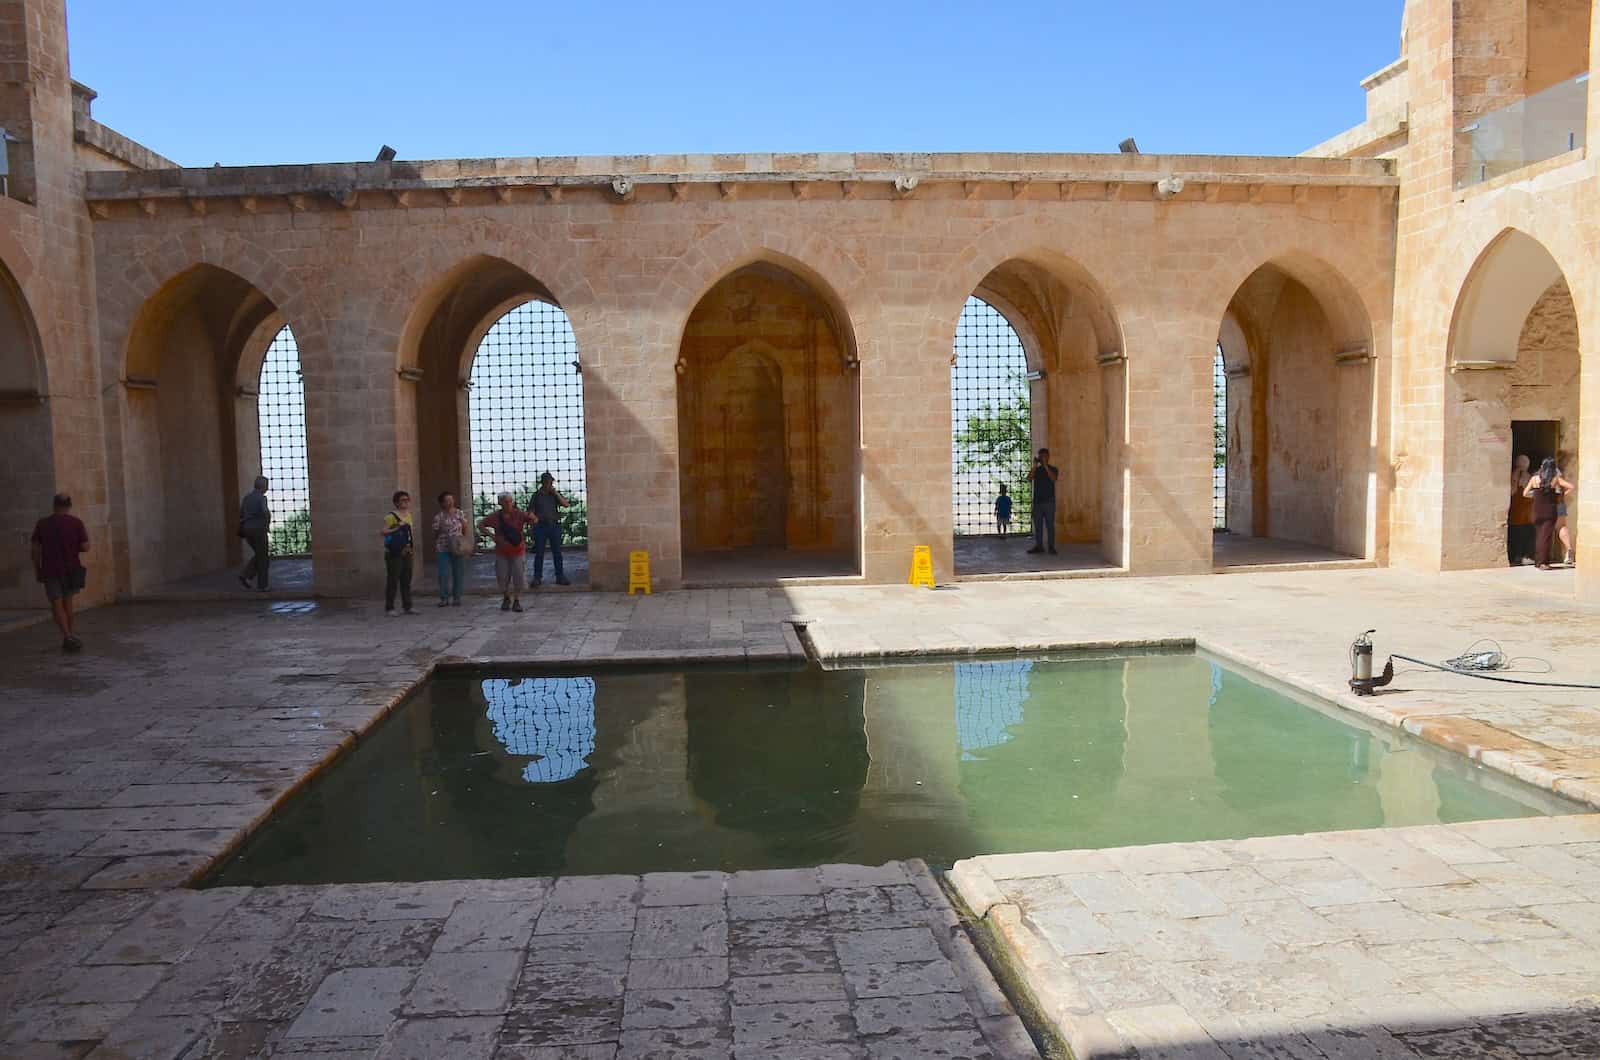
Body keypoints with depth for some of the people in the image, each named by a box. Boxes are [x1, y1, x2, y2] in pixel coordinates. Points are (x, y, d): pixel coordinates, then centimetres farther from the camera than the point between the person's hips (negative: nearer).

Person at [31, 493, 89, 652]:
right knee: (67, 600, 18)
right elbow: (85, 547, -9)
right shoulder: (76, 522, -6)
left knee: (57, 605, 1)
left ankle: (68, 637, -15)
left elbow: (35, 549, -3)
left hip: (50, 570, -1)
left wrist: (37, 569, 8)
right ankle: (70, 634, 23)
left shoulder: (41, 524, -2)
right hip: (71, 569, 1)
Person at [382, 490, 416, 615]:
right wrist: (396, 528, -26)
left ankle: (407, 607, 14)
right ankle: (389, 608, -1)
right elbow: (383, 532, -18)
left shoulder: (408, 514, 14)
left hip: (406, 552, 7)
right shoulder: (391, 516, -9)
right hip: (394, 553, -7)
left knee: (406, 580, 9)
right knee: (392, 580, -5)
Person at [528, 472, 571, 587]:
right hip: (541, 526, -2)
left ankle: (560, 577, 10)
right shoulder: (537, 495, 4)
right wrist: (534, 518, -13)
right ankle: (537, 578, 6)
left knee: (557, 552, 4)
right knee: (539, 553, 1)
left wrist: (556, 493, -8)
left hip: (554, 525, 2)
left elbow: (565, 504, -3)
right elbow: (530, 511, 4)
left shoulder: (555, 494, 9)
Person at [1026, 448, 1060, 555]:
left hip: (1049, 501, -3)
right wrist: (1035, 466, -13)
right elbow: (1029, 478, -5)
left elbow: (1054, 478, -15)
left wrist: (1045, 466, -17)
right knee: (1038, 524, 3)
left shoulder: (1053, 469, 5)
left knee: (1050, 525, -4)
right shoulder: (1036, 469, 12)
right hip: (1037, 501, 3)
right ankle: (1039, 546, 7)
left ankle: (1051, 547, -4)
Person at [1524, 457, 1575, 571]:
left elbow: (1525, 494, 3)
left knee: (1538, 536, 14)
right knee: (1546, 536, -2)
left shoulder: (1534, 479, 0)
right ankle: (1543, 562, -10)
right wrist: (1561, 496, 2)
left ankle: (1537, 561, 18)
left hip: (1537, 512, 2)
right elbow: (1571, 487, -11)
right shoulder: (1556, 479, -3)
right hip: (1550, 511, -2)